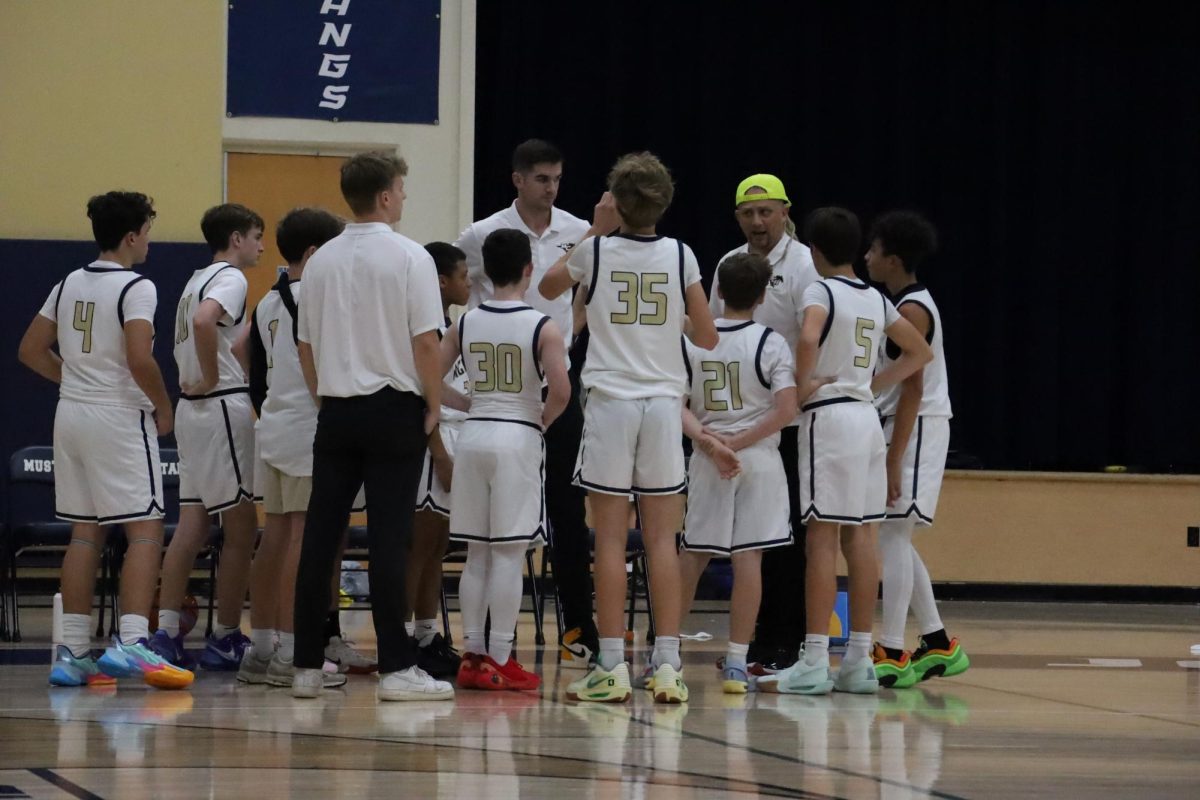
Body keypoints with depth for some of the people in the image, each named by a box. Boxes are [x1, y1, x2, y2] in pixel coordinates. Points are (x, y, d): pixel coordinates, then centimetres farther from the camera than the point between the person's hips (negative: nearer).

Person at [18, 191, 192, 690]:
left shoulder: (69, 285, 11)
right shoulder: (136, 288, -11)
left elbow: (31, 351, 14)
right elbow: (140, 359, -21)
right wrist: (163, 407, -7)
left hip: (71, 412, 7)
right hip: (120, 417, -7)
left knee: (84, 532, 10)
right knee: (145, 530, -7)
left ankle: (72, 652, 9)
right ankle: (130, 643, -20)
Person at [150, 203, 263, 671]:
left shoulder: (197, 280, 19)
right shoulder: (230, 278, -10)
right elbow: (203, 321, -29)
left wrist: (202, 379, 13)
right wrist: (212, 378, -18)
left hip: (192, 405, 9)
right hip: (224, 405, -9)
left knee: (192, 523, 7)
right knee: (241, 527, -2)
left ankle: (167, 633, 2)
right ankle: (226, 640, 1)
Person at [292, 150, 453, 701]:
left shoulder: (322, 260, 8)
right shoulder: (409, 258, -8)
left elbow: (305, 344, 13)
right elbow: (425, 342, -11)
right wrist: (434, 405, -1)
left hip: (336, 409, 5)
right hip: (393, 408, -5)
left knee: (320, 537, 5)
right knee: (388, 538, -5)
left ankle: (307, 665, 7)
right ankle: (396, 667, -6)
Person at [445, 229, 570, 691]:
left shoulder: (465, 324, 4)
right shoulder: (542, 328, -8)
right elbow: (560, 391, -18)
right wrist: (541, 421, 1)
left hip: (473, 434, 4)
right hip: (518, 437, -4)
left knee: (477, 553, 10)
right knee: (509, 553, -2)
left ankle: (472, 655, 11)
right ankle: (499, 661, -2)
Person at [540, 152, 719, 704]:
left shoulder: (596, 252, -2)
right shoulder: (680, 256, 0)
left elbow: (547, 286, 19)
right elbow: (706, 338, 4)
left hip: (610, 401, -1)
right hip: (664, 403, 1)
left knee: (611, 539, 0)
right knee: (662, 539, 4)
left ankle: (612, 665, -2)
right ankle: (667, 666, 0)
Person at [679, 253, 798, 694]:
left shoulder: (692, 340, 2)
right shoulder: (770, 343, -6)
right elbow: (786, 411, -14)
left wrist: (705, 439, -11)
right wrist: (739, 442, -11)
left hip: (705, 460, 3)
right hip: (758, 459, -3)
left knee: (691, 555, 13)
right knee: (748, 558, -2)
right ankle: (737, 663, -3)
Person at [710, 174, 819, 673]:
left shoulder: (802, 266, -8)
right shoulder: (729, 265, 12)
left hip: (790, 423, -6)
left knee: (789, 538, -4)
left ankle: (788, 646, -1)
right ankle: (758, 642, 16)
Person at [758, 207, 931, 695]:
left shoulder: (821, 290, -8)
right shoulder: (875, 300, 14)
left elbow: (808, 338, -28)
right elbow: (919, 352, 23)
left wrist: (803, 385, -13)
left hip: (828, 416, -7)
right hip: (866, 415, 7)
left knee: (823, 537, -8)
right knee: (860, 538, 8)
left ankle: (814, 664, -10)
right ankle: (859, 661, 9)